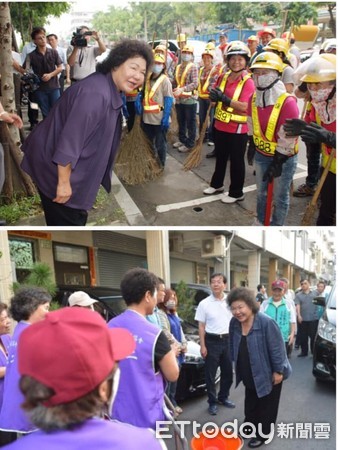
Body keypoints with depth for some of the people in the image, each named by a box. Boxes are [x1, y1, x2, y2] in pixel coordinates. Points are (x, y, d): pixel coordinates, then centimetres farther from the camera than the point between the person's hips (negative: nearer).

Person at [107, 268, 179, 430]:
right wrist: (171, 352, 10)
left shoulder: (109, 327, -2)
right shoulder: (153, 334, -19)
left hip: (116, 413, 5)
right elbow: (173, 375, -8)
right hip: (145, 417, -5)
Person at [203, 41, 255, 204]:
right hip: (220, 126, 6)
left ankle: (236, 193, 18)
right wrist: (214, 95, -10)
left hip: (237, 129, -6)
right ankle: (216, 184, 39)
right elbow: (214, 97, 14)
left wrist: (225, 99, -29)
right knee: (220, 157, 21)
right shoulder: (223, 77, 4)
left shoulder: (248, 82, -14)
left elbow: (245, 107, -24)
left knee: (236, 161, 5)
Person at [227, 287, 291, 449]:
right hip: (249, 374, 6)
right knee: (250, 404, 24)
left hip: (268, 374, -6)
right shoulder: (234, 323, -10)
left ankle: (261, 435, 29)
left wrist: (278, 371, -20)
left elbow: (277, 348, -24)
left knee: (266, 407, 12)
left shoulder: (266, 322, -29)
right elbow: (233, 346, 6)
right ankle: (249, 427, 43)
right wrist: (236, 363, 12)